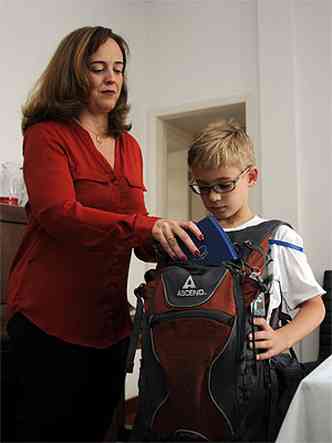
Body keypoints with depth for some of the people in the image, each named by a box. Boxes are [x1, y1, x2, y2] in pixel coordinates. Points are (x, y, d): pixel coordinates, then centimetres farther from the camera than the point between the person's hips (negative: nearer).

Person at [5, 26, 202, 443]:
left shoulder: (130, 146, 12)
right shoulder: (46, 135, -6)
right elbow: (59, 214, -22)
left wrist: (167, 240, -8)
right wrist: (149, 227, -33)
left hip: (110, 318, 6)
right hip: (51, 317, -6)